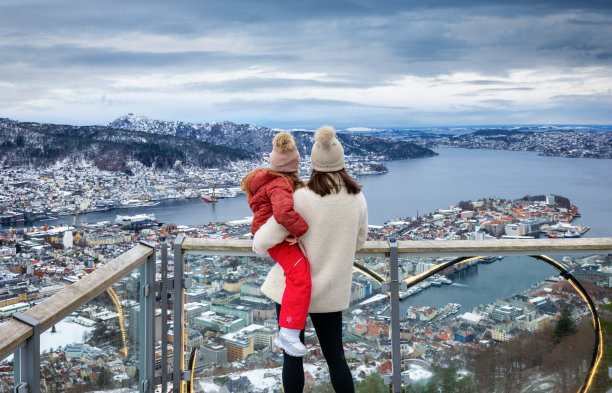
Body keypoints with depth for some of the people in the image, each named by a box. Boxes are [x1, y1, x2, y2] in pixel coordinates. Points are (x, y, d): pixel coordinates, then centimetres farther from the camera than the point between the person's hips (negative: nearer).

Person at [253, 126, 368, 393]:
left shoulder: (301, 199, -19)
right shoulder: (357, 198, -4)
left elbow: (263, 243, -16)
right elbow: (358, 241, 11)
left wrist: (258, 240, 7)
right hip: (331, 290, 4)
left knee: (292, 355, 9)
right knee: (335, 355, 14)